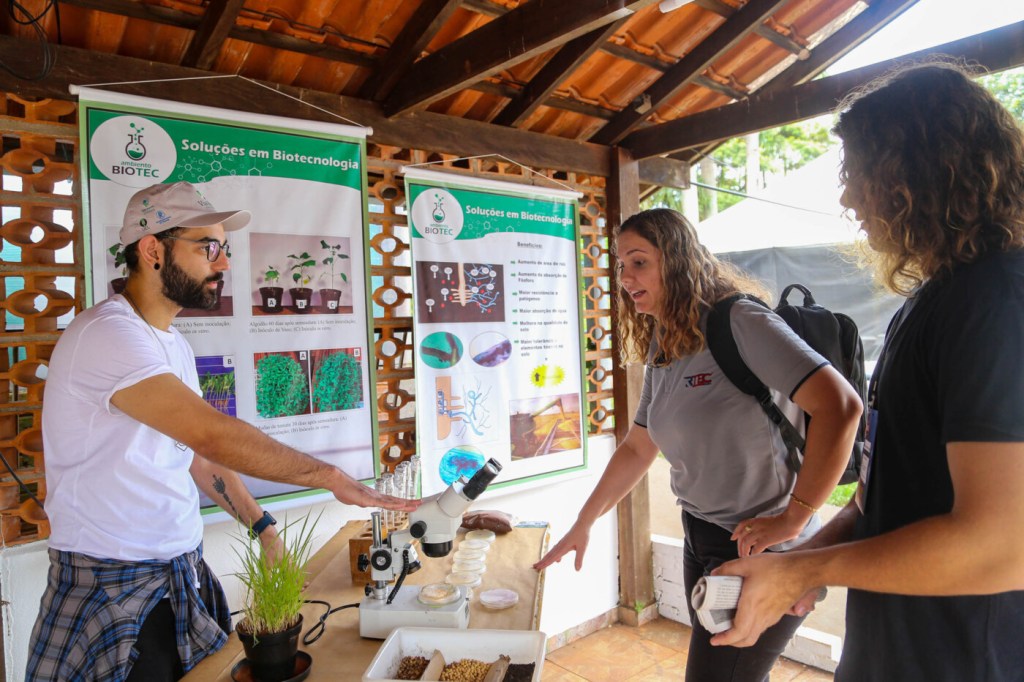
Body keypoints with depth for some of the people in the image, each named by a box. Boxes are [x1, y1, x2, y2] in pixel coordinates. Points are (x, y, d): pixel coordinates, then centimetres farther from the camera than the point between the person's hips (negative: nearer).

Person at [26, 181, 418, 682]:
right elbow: (213, 434, -31)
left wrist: (262, 525, 7)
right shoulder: (107, 334, -21)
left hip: (185, 574, 8)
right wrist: (332, 479, -28)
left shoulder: (174, 344, 8)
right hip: (113, 587, -7)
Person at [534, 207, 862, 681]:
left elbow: (839, 405, -27)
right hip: (701, 543, 8)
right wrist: (582, 526, 15)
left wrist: (793, 519, -23)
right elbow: (637, 448, 13)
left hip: (762, 552, -8)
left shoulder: (739, 322, -19)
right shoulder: (661, 350, 7)